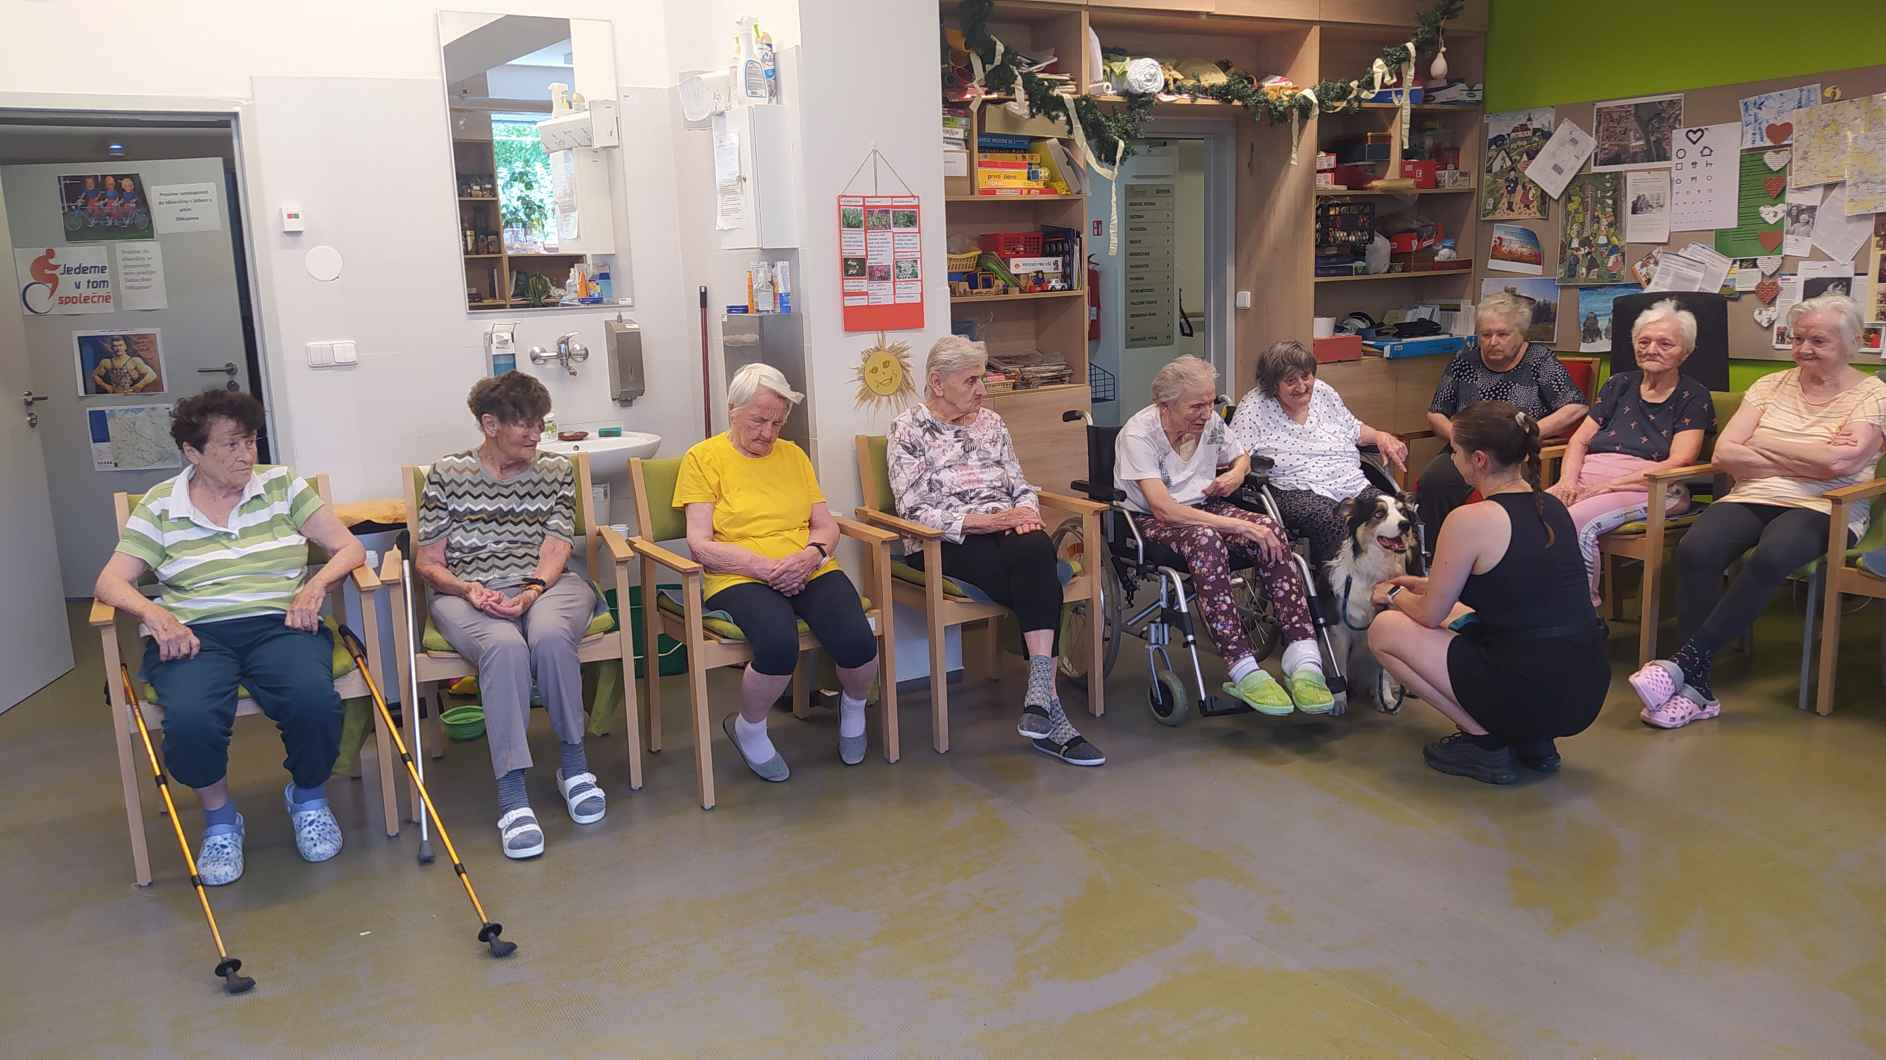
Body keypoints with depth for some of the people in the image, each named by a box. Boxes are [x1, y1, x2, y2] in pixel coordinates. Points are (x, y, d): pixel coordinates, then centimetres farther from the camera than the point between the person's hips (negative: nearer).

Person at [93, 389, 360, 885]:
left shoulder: (280, 484, 10)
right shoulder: (160, 505, 9)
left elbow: (349, 547, 7)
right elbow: (110, 582, 4)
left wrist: (316, 584, -13)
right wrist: (153, 612, -17)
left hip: (279, 624, 0)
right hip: (193, 633, 0)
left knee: (313, 700, -32)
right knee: (190, 719, -33)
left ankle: (309, 796, 2)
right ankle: (218, 816, 0)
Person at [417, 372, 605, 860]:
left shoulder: (556, 470, 10)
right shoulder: (447, 473, 6)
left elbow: (555, 552, 1)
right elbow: (428, 561, 6)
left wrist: (532, 593, -20)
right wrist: (469, 589, -14)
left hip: (546, 587, 1)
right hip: (467, 595, -1)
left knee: (549, 635, -36)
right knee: (505, 646, -37)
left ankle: (573, 761, -16)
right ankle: (512, 794, -36)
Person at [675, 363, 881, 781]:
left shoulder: (793, 455, 18)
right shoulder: (704, 457, 4)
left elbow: (827, 526, 14)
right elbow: (700, 543, -4)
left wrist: (811, 555, -10)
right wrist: (764, 567, -17)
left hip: (810, 571, 4)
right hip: (740, 578, -4)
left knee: (856, 640, -26)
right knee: (779, 644, -35)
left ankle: (853, 706, 12)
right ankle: (748, 729, -2)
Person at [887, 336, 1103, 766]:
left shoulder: (991, 422, 19)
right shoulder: (909, 428, 1)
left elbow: (1020, 485, 18)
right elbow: (915, 510, -9)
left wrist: (1028, 513, -7)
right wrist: (983, 521, -18)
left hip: (1006, 529, 5)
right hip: (946, 543, -4)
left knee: (1035, 550, -33)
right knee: (1040, 585, -31)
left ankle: (1040, 694, -37)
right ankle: (1049, 710, -29)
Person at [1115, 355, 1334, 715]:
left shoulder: (1211, 422, 3)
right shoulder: (1138, 434, -17)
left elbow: (1240, 456, 26)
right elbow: (1163, 509, -28)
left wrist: (1237, 473, -2)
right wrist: (1238, 525, -31)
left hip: (1206, 508, 6)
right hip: (1150, 524, -6)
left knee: (1270, 530, -24)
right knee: (1206, 540, -39)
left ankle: (1303, 661, -32)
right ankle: (1244, 671, -39)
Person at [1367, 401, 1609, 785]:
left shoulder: (1469, 520, -15)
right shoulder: (1552, 506, 8)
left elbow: (1429, 615, -3)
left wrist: (1394, 596, 19)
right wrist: (1424, 584, 30)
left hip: (1531, 698, -8)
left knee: (1385, 629, 6)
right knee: (1460, 619, 31)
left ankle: (1485, 742, 4)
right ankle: (1533, 740, 18)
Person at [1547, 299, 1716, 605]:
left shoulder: (1693, 396, 8)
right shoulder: (1619, 385, 22)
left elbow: (1678, 462, -5)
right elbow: (1579, 440, 17)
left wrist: (1609, 485, -15)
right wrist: (1568, 481, -5)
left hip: (1651, 488, -4)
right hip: (1589, 474, 5)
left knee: (1577, 522, -35)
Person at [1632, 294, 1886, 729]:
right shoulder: (1770, 386, 15)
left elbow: (1838, 463, -13)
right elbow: (1724, 453, 3)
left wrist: (1763, 443, -3)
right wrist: (1808, 459, -4)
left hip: (1823, 509, -3)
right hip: (1753, 498, 3)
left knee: (1770, 558, -39)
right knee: (1694, 550, -31)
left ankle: (1685, 661, -31)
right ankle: (1696, 688, -28)